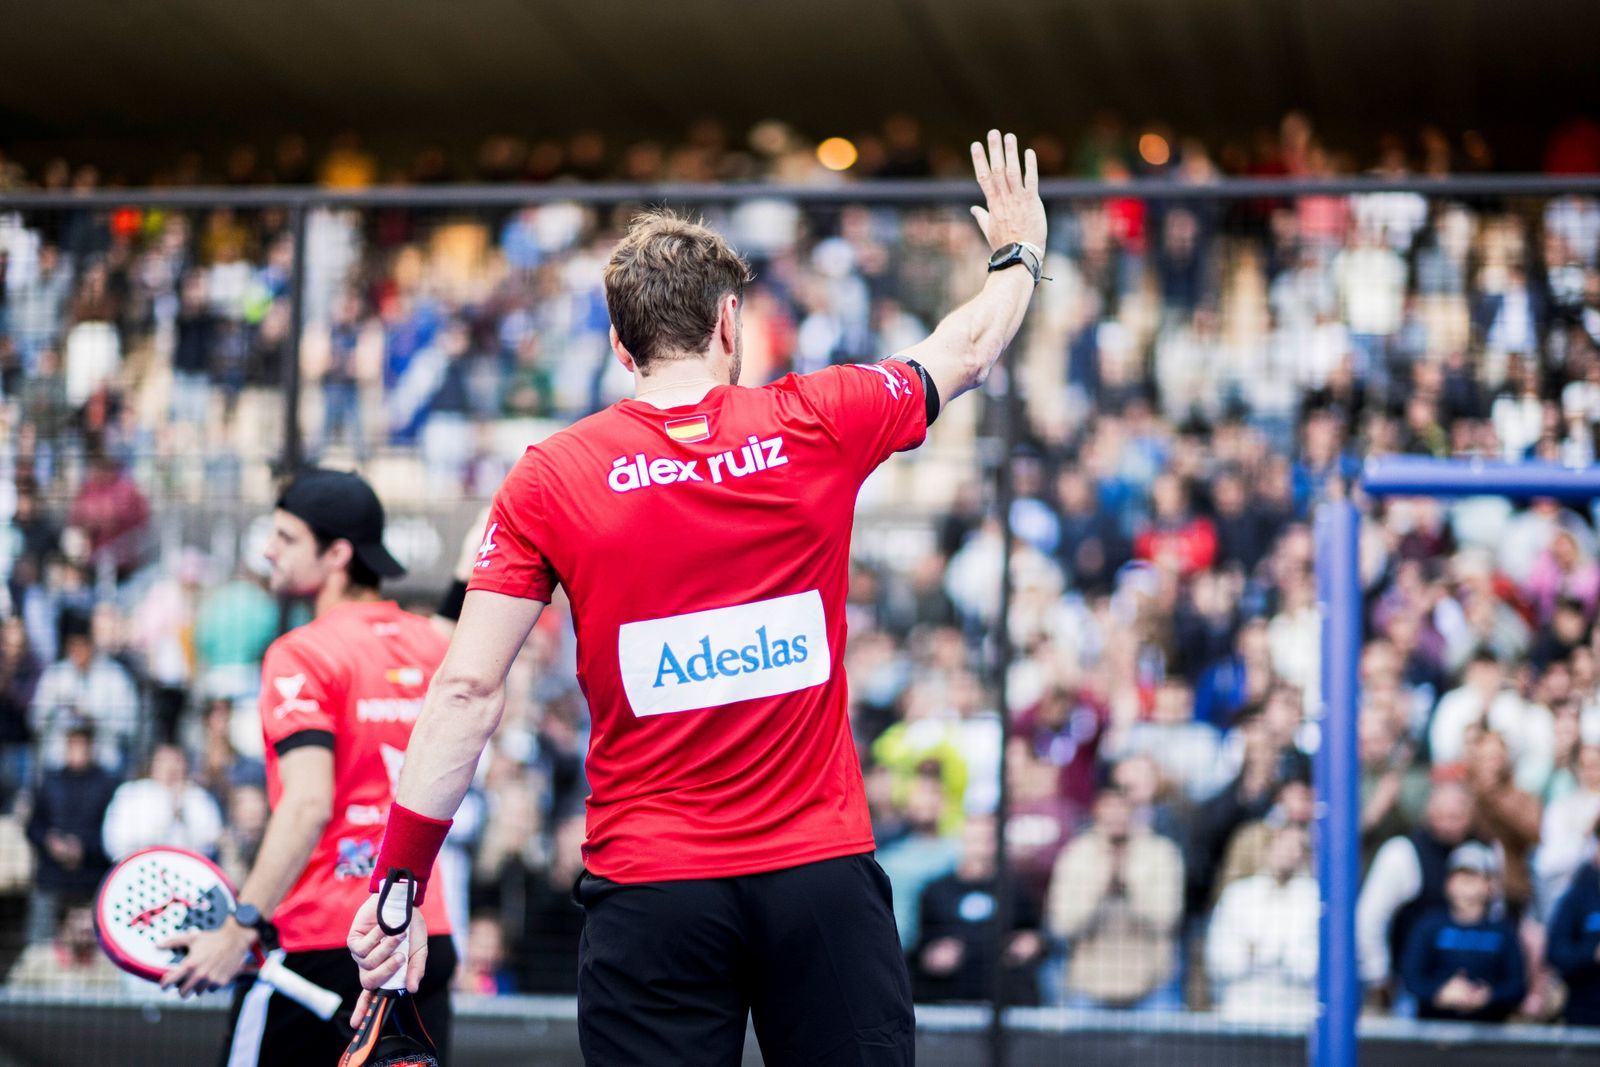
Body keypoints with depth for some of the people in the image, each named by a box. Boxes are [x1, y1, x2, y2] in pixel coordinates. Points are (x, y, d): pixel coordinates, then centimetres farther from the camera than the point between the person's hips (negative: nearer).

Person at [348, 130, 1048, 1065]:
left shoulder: (550, 479, -2)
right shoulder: (818, 425, 1)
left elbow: (468, 691, -6)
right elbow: (967, 351, 20)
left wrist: (398, 883, -1)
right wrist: (1019, 251, 41)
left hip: (649, 891, 0)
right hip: (823, 875, 1)